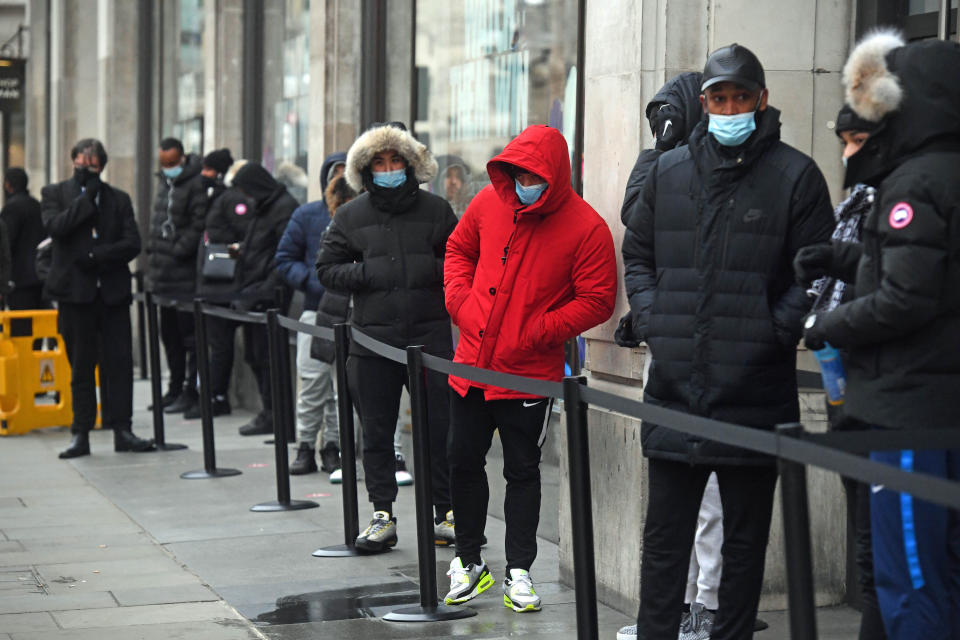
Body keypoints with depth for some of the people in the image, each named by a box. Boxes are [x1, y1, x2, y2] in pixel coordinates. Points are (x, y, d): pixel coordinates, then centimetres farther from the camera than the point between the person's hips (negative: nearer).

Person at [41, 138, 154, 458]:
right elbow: (55, 227, -13)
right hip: (75, 291, -1)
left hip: (112, 291, 1)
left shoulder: (118, 198, 10)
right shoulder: (54, 193, 7)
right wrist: (87, 196, -11)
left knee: (119, 362, -1)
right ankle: (81, 434, 10)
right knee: (81, 367, 4)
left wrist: (97, 255, -11)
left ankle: (122, 429, 4)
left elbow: (132, 243, 2)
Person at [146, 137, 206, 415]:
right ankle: (175, 388, 24)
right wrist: (153, 251, 13)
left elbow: (198, 225, -16)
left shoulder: (196, 184, -11)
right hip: (162, 276, 9)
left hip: (185, 275, -9)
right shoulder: (164, 182, 16)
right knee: (169, 333, 15)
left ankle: (191, 391, 1)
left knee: (189, 334, -4)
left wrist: (177, 252, -17)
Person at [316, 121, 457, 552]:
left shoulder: (435, 210, 6)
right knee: (377, 431, 5)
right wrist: (368, 275, -7)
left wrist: (434, 271, -9)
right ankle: (382, 514, 13)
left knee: (439, 427, 1)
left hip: (430, 334, -1)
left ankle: (446, 511, 12)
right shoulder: (351, 216, 7)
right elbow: (327, 269, 8)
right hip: (373, 337, 1)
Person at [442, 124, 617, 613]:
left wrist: (534, 332, -17)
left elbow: (597, 301, -12)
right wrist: (460, 302, 0)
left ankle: (518, 572, 18)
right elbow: (459, 249, 17)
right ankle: (468, 562, 26)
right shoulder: (488, 203, 1)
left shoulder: (586, 227, -13)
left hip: (529, 375, -4)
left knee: (522, 472, 7)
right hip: (471, 364, 4)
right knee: (463, 463, 11)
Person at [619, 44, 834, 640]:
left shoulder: (795, 175, -2)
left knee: (745, 540, 9)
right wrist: (652, 322, 6)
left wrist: (774, 332, -12)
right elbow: (638, 255, 19)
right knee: (664, 537, 10)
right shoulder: (668, 171, 10)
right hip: (674, 387, 3)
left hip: (754, 394, -3)